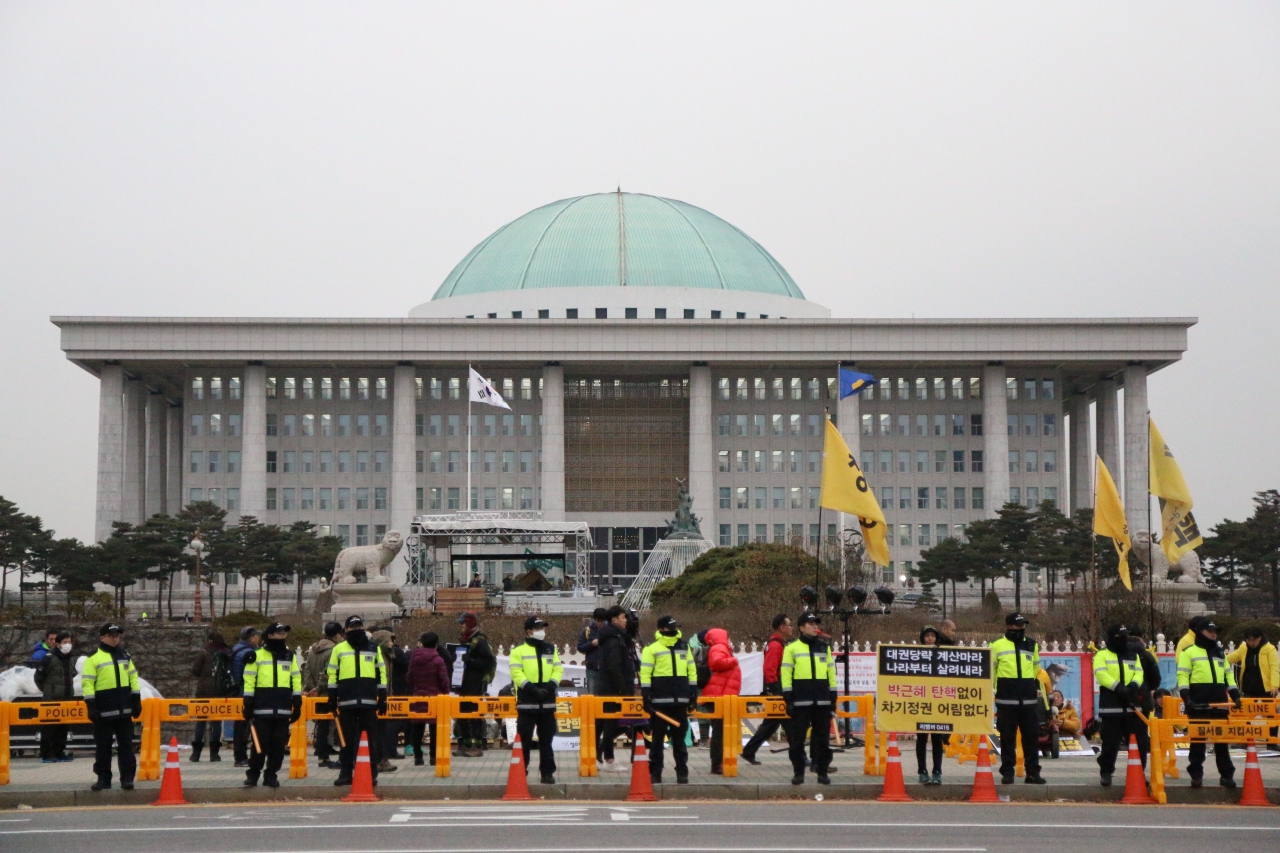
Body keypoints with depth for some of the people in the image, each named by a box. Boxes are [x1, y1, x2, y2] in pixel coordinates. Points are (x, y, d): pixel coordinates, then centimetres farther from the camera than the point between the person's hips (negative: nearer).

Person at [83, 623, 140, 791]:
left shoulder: (124, 656, 14)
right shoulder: (93, 658, -3)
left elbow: (133, 678, 16)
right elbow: (87, 683, -8)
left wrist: (137, 701, 10)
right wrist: (91, 706, -13)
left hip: (124, 709, 4)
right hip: (103, 711, -4)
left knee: (126, 745, 3)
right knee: (103, 746, 3)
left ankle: (127, 778, 6)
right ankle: (103, 778, 10)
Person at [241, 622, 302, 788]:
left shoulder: (290, 656, 14)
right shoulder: (257, 656, 2)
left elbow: (296, 679, 14)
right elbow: (249, 680, 1)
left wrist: (297, 703, 8)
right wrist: (248, 704, -3)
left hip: (283, 709, 3)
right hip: (262, 708, -3)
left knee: (279, 745, 3)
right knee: (260, 744, -4)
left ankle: (271, 775, 12)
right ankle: (252, 775, 5)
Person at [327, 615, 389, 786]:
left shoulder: (374, 648, 10)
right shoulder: (339, 649, 8)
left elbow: (381, 674, 11)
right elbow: (332, 674, 10)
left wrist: (383, 698, 7)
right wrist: (332, 698, 4)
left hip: (369, 701, 0)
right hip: (346, 702, 0)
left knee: (371, 739, 0)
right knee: (347, 739, 3)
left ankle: (372, 773, 4)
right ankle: (345, 773, 8)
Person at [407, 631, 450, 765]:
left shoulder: (413, 659, 3)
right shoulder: (438, 660, -12)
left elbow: (409, 678, 11)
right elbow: (444, 680, -10)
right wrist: (445, 693, 7)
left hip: (417, 696, 4)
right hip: (435, 697, -4)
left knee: (417, 728, 9)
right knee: (435, 727, 2)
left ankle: (417, 756, 8)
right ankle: (434, 756, 1)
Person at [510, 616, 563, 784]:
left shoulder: (551, 649, 14)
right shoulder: (518, 651, 0)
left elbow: (558, 669, 8)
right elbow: (516, 673, -9)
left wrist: (552, 685, -12)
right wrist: (532, 689, -20)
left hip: (547, 702, 4)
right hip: (526, 701, -4)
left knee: (546, 740, 6)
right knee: (524, 739, 0)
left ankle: (547, 772, 11)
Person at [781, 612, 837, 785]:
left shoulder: (824, 647, 15)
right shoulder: (792, 648, 2)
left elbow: (831, 673, 16)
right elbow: (786, 674, -1)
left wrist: (833, 698, 11)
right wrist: (788, 699, -7)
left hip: (822, 701, 3)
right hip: (800, 701, -3)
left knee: (823, 738, 4)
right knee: (797, 738, -1)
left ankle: (822, 772, 11)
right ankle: (798, 773, 6)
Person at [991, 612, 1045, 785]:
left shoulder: (1032, 645, 13)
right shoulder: (998, 646, 2)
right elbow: (990, 670, 7)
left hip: (1029, 699, 3)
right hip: (1006, 700, -3)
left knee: (1032, 736, 3)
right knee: (1007, 738, 1)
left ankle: (1033, 772, 9)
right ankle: (1007, 773, 6)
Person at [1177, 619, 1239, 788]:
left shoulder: (1220, 653, 20)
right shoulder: (1189, 652, 2)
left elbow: (1228, 675, 21)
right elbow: (1182, 676, -5)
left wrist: (1235, 695, 9)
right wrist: (1186, 697, -16)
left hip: (1219, 703, 5)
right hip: (1198, 704, -5)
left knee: (1222, 739, 5)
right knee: (1198, 739, -1)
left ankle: (1226, 775, 9)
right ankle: (1196, 775, 3)